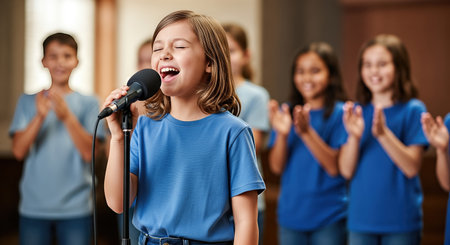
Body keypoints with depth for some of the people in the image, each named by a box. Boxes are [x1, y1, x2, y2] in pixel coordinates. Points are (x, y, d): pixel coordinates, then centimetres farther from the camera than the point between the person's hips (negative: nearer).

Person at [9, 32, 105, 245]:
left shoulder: (88, 103, 4)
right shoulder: (28, 101, 7)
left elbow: (89, 152, -8)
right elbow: (19, 151, -4)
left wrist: (67, 116, -21)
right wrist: (40, 117, -20)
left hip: (75, 209, -1)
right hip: (34, 207, 1)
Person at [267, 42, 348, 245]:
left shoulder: (339, 113, -6)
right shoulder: (286, 113, 5)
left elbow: (334, 167, -13)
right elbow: (276, 167, 0)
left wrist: (306, 132, -22)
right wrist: (282, 133, -17)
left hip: (329, 218, -3)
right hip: (290, 215, 3)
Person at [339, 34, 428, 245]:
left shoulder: (412, 110, -4)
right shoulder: (356, 111, 5)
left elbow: (411, 168, -12)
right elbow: (346, 170, -1)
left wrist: (383, 133, -24)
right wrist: (354, 136, -19)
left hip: (400, 221, -3)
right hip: (361, 220, 3)